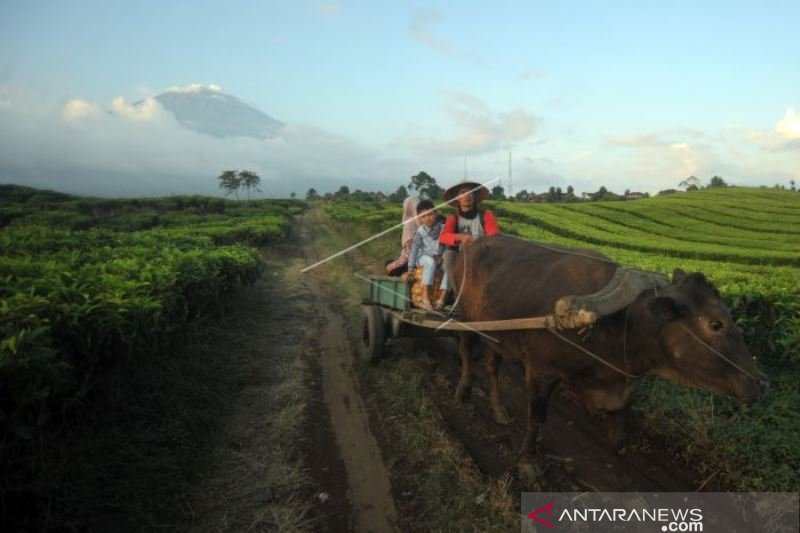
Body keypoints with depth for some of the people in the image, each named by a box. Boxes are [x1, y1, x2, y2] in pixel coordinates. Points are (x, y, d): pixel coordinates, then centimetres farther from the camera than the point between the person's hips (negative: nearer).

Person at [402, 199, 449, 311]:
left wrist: (441, 256, -16)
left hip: (439, 258, 3)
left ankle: (441, 300, -28)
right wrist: (410, 269, -13)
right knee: (431, 262, -38)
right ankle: (425, 298, -42)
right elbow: (414, 250, -9)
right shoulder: (420, 231, -8)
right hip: (424, 257, -3)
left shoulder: (442, 228, -3)